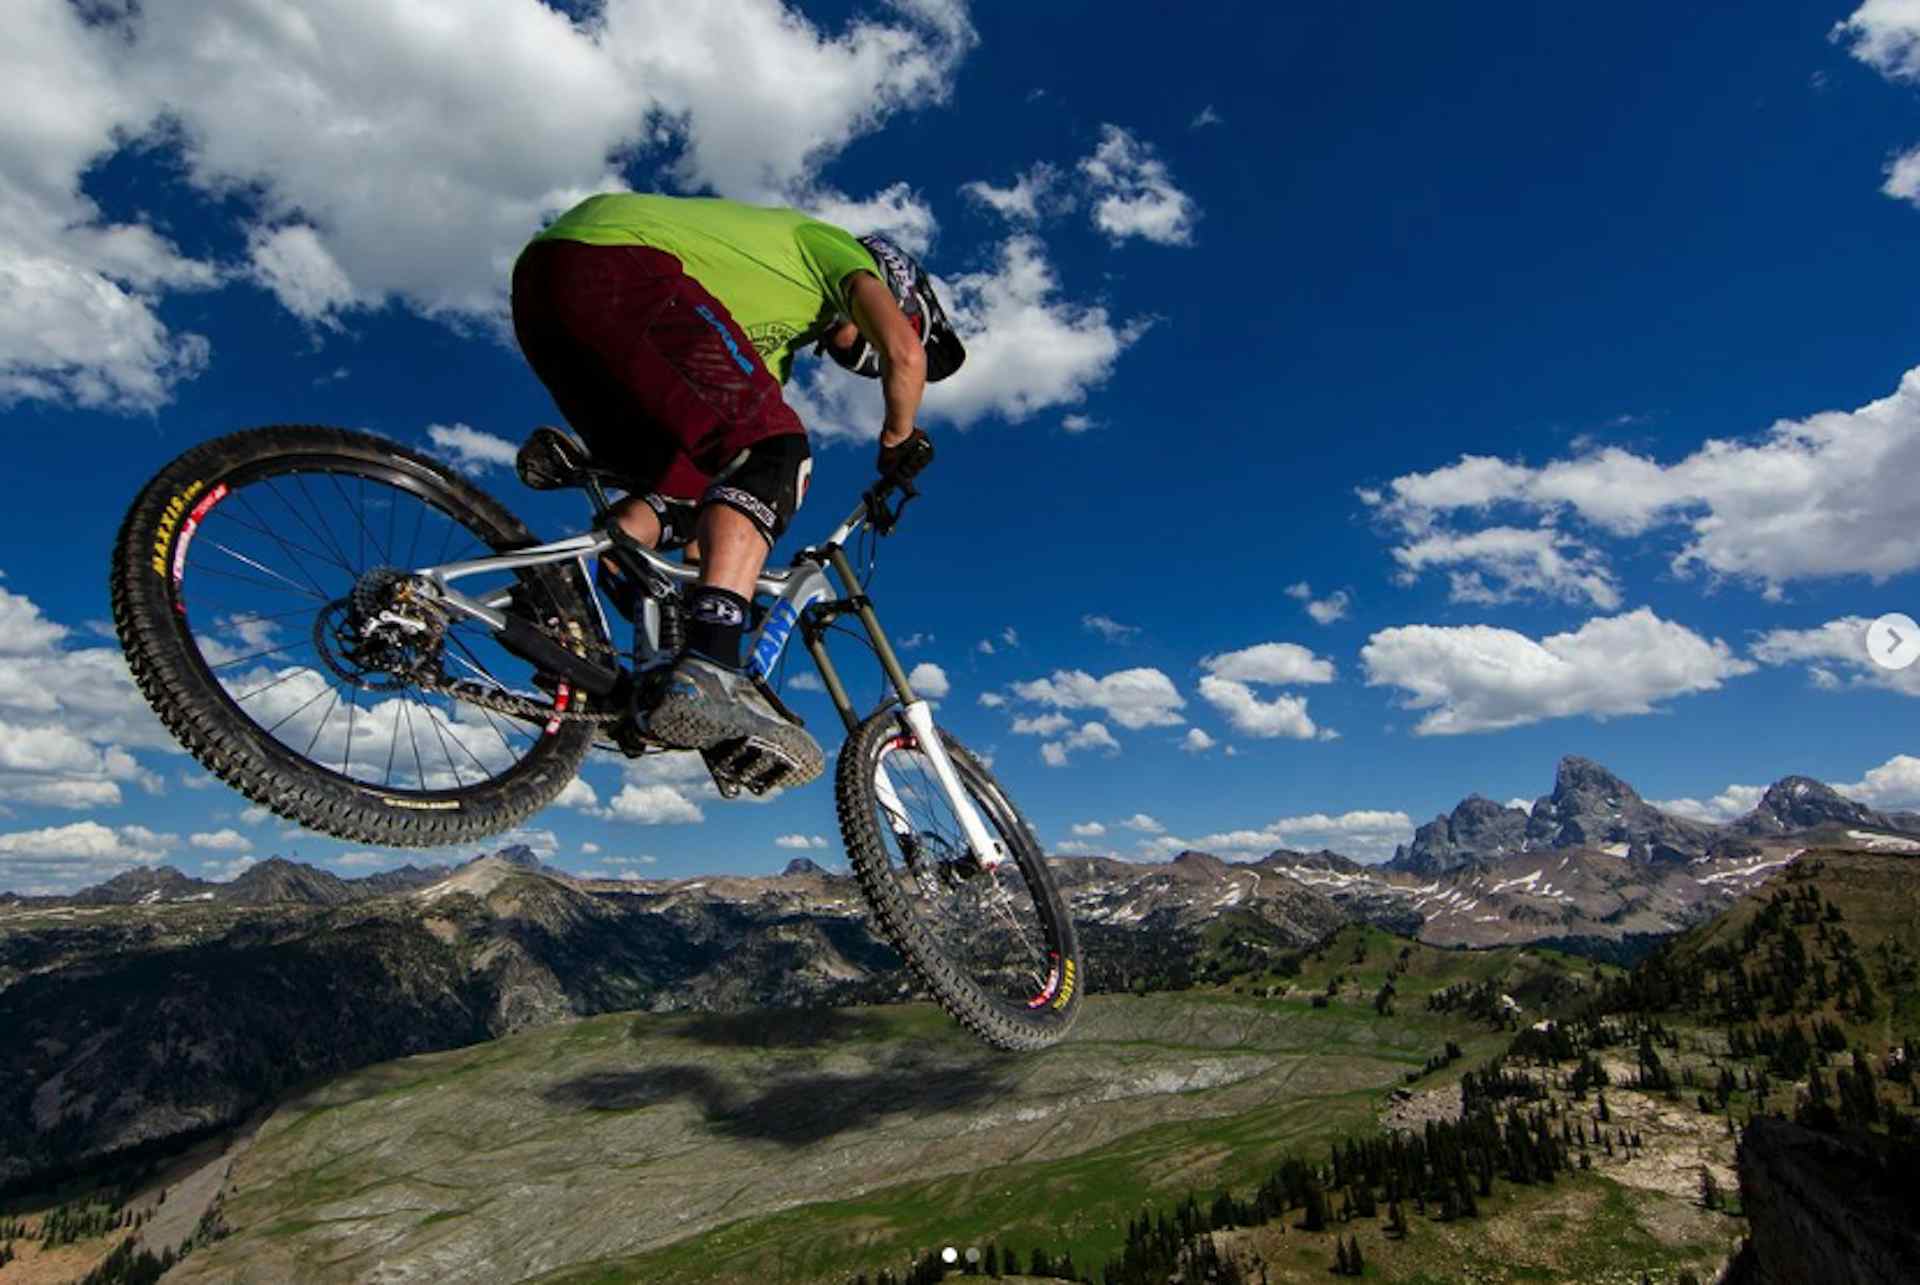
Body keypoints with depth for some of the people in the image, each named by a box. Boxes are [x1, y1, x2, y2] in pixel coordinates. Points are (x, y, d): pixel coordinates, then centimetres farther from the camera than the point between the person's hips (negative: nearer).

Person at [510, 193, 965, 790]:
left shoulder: (777, 333, 35)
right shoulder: (834, 246, 16)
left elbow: (717, 445, 32)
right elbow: (903, 354, -5)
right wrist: (897, 449, 15)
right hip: (615, 260, -9)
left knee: (683, 487, 12)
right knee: (774, 453, -17)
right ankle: (706, 676, -32)